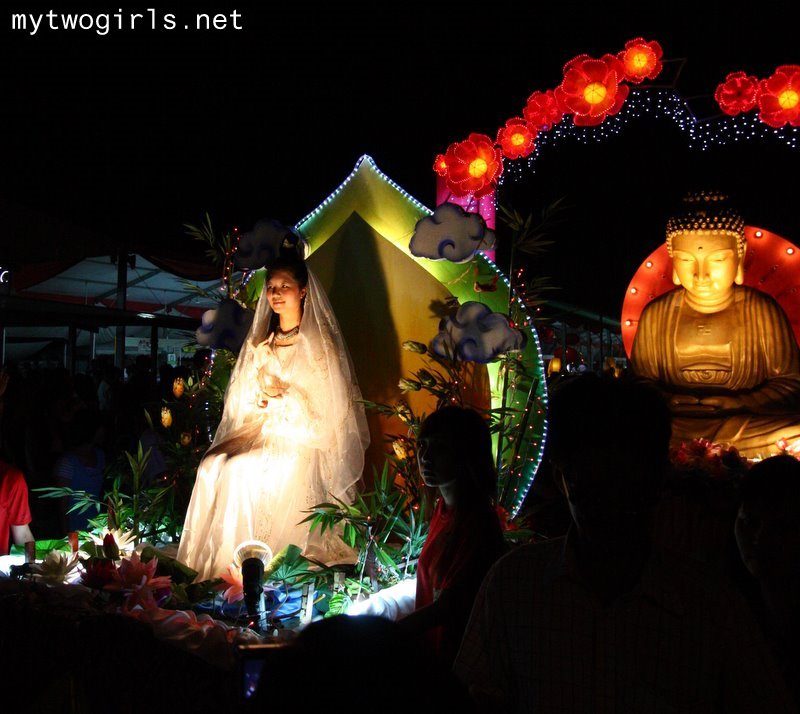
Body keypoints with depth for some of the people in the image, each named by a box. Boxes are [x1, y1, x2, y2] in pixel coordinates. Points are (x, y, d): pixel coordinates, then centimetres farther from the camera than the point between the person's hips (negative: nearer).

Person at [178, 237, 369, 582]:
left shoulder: (318, 342, -1)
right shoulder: (259, 342, 15)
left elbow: (328, 402, -6)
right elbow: (244, 397, 15)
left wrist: (284, 395, -15)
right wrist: (260, 399, -7)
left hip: (302, 440, -5)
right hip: (259, 433, 5)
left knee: (241, 471, -28)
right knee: (212, 466, -21)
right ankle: (208, 569, -17)